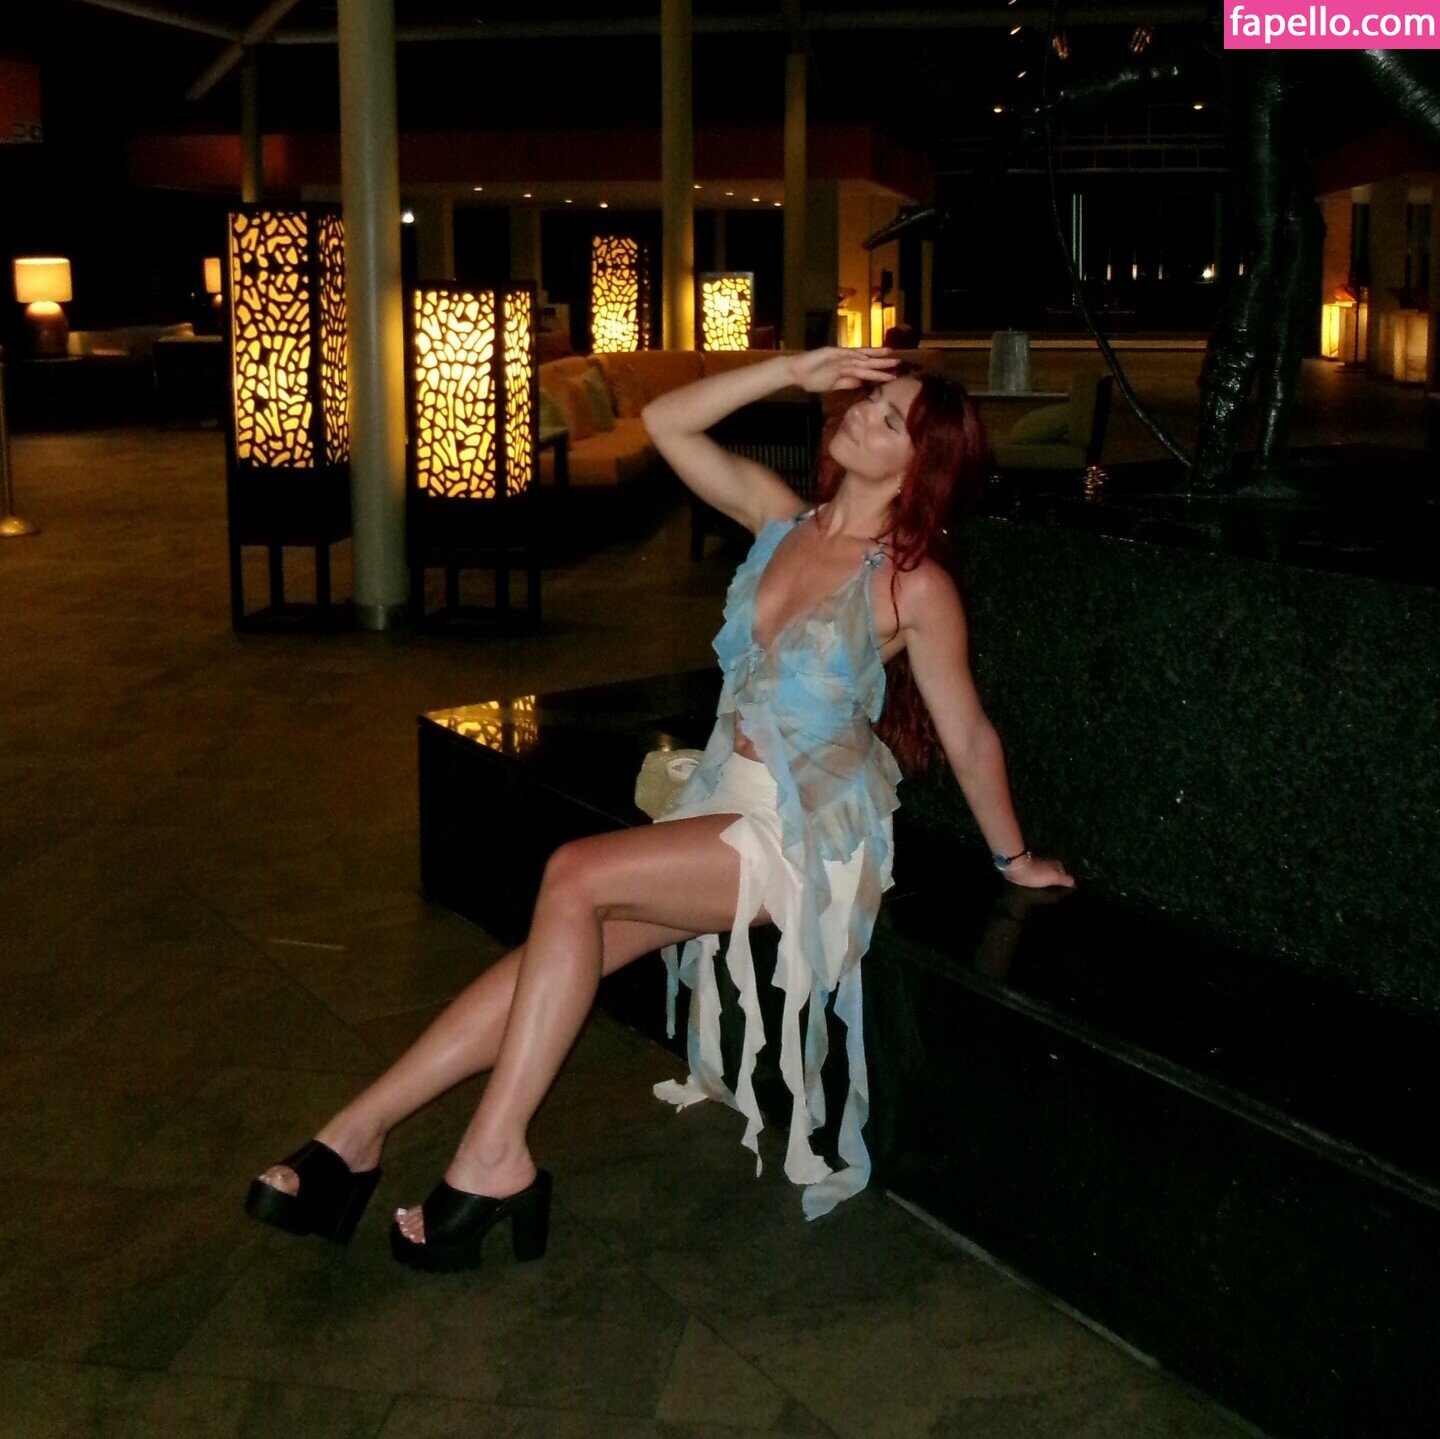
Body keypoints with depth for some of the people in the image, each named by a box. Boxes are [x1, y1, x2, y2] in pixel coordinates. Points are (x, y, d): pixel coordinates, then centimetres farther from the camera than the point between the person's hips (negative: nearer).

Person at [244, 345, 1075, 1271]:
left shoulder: (912, 583, -11)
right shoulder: (781, 516, 6)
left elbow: (970, 735, -3)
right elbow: (666, 422, 1)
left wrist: (1014, 859, 5)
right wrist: (794, 371, -6)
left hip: (810, 837, -6)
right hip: (727, 805, 6)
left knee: (575, 878, -24)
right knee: (566, 949, -9)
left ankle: (492, 1159, -18)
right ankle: (359, 1135, -8)